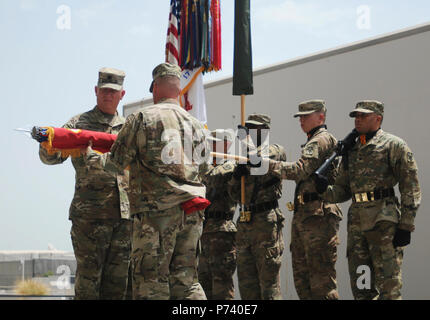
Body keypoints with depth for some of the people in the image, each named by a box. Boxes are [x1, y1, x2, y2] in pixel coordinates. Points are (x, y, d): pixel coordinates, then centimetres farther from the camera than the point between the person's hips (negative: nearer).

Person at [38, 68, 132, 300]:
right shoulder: (79, 124, 6)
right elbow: (51, 157, -5)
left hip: (125, 213, 4)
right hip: (90, 214, -4)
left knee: (117, 280, 5)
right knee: (88, 278, -4)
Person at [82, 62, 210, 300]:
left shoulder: (142, 118, -1)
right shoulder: (196, 124, 15)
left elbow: (116, 163, 1)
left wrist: (90, 156, 21)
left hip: (155, 211, -5)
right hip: (192, 212, 5)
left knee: (151, 284, -2)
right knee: (186, 280, 9)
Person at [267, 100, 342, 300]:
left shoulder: (321, 140, -9)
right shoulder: (312, 142, 24)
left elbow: (300, 170, -21)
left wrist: (268, 163, -18)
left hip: (318, 215, -11)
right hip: (302, 215, 11)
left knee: (321, 276, -10)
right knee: (301, 276, 12)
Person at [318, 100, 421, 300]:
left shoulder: (393, 145, 0)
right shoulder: (351, 150, 20)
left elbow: (410, 187, -5)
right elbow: (342, 190, 22)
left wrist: (406, 225, -12)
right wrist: (325, 191, -1)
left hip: (384, 219, -7)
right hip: (356, 220, 7)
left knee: (388, 286, -8)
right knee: (360, 288, 9)